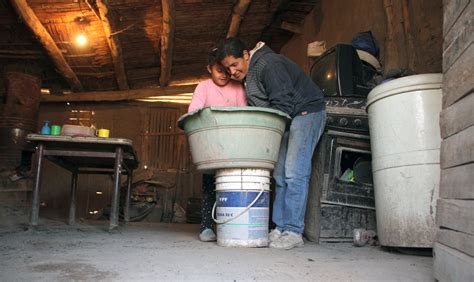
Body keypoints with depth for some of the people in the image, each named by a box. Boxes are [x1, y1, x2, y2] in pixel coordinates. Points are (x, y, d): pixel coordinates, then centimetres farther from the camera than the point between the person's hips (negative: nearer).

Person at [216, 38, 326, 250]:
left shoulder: (268, 65, -19)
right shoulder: (248, 75, 11)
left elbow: (283, 105, -24)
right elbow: (260, 108, 11)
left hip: (307, 112, -9)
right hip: (287, 119, 10)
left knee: (294, 173, -15)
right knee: (280, 174, 3)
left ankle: (294, 232, -12)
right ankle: (280, 228, 6)